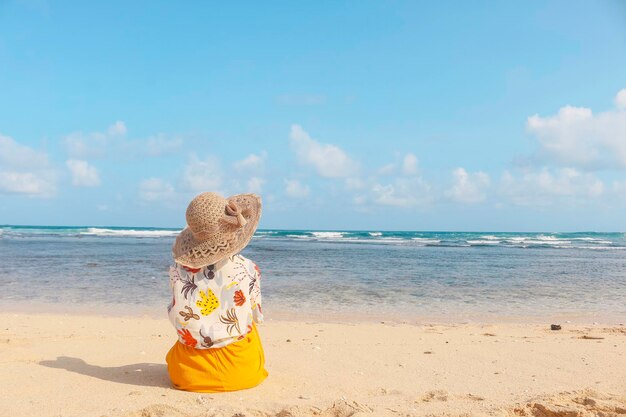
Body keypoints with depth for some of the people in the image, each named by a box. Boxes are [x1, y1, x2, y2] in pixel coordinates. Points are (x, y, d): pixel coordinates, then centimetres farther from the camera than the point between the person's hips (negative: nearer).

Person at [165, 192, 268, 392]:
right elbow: (257, 316, -1)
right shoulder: (247, 270, -17)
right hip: (242, 373, -3)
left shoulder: (178, 270, -13)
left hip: (187, 374, 3)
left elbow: (177, 317, 2)